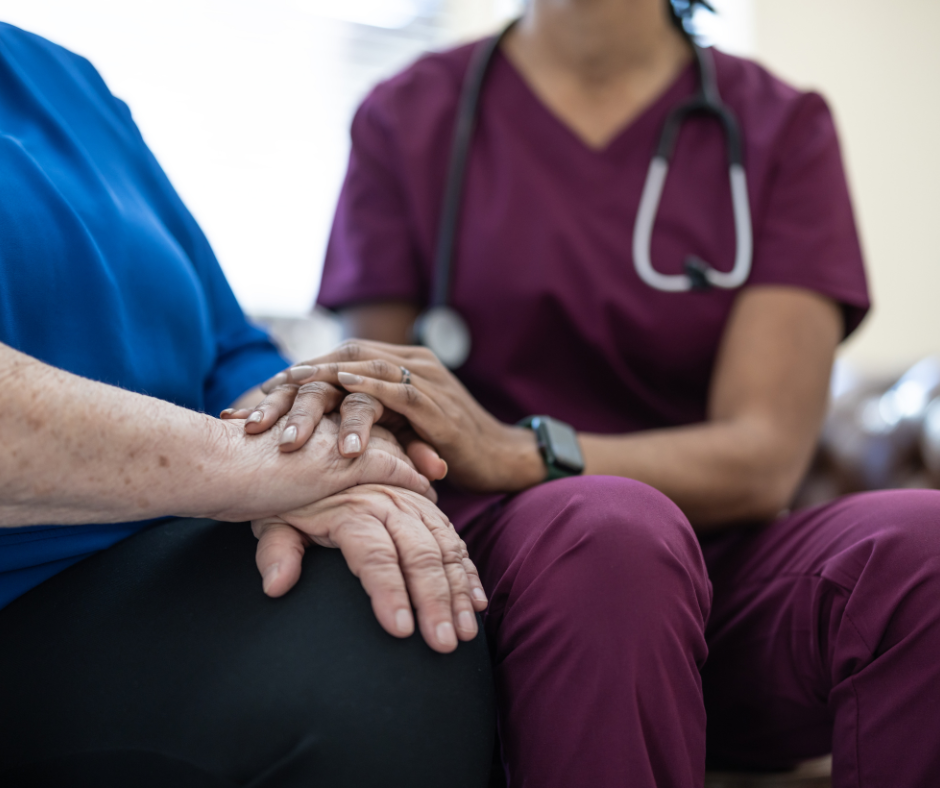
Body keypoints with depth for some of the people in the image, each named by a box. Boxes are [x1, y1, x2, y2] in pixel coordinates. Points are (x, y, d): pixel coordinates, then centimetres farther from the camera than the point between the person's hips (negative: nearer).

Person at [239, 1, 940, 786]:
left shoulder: (784, 127, 6)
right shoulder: (408, 116, 8)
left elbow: (766, 457, -7)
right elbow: (378, 411, 3)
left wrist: (513, 453, -24)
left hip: (719, 553, 1)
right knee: (610, 527, -35)